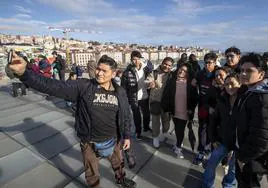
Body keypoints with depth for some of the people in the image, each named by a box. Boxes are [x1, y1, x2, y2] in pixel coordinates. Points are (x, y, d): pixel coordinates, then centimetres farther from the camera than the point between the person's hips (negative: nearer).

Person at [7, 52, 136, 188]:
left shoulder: (120, 92, -10)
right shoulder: (83, 86, -19)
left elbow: (125, 116, 0)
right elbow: (53, 86, -26)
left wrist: (127, 136, 5)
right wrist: (23, 73, -39)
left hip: (113, 140, 3)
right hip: (90, 142, -2)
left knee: (117, 163, 31)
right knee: (92, 173, 22)